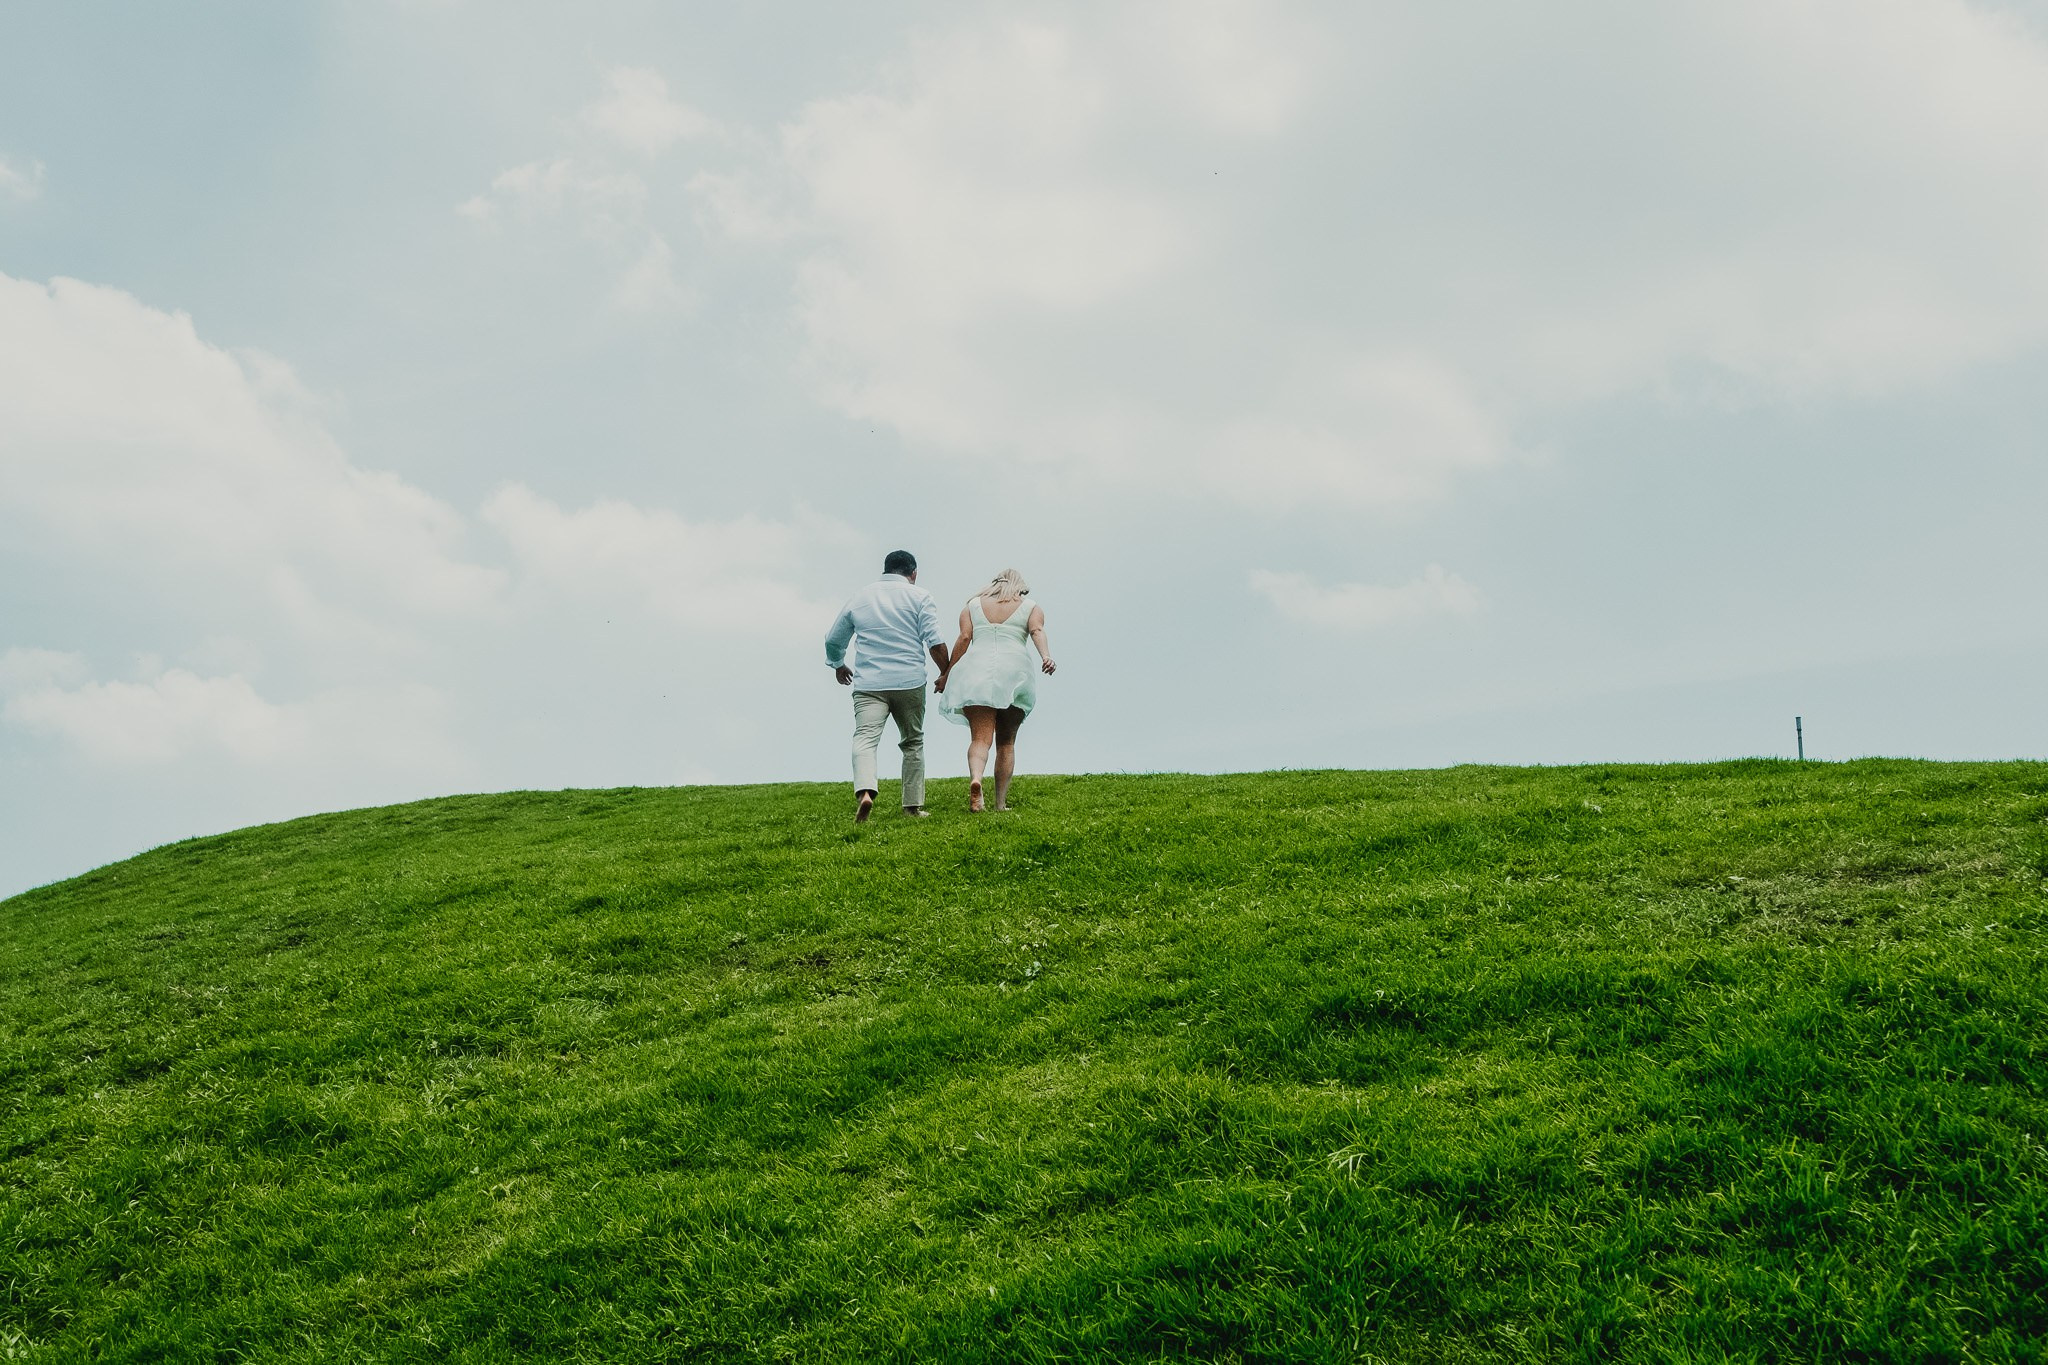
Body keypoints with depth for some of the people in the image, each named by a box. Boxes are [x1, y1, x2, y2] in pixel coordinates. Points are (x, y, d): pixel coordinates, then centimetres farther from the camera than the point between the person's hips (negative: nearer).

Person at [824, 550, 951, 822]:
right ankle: (912, 805, 15)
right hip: (909, 682, -1)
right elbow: (935, 642, -6)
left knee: (865, 738, -12)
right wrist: (944, 673, 10)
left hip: (868, 684, 1)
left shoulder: (860, 598, 14)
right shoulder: (919, 597, 4)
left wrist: (838, 665, 40)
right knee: (913, 742, 14)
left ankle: (864, 791, -37)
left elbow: (833, 640, 21)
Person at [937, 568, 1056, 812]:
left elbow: (964, 638, 6)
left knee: (980, 737, -9)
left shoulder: (972, 606, 20)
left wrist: (946, 674, 6)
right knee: (1006, 742, 11)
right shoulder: (1031, 608, 17)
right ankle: (1001, 803, 7)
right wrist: (1046, 656, -18)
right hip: (1014, 670, 0)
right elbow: (1037, 631, -3)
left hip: (976, 670, 0)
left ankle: (975, 779, -38)